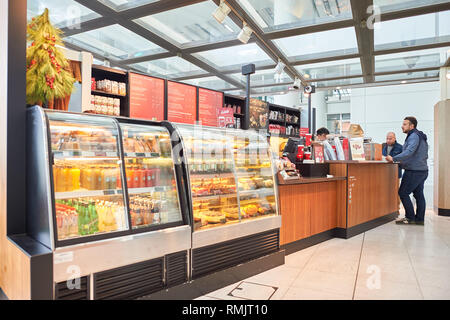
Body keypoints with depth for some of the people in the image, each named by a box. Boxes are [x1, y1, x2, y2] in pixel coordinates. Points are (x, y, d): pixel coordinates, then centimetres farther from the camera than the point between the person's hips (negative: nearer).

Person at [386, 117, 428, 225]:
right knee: (419, 195, 10)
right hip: (422, 170, 10)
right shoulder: (421, 137, 20)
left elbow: (409, 151, -27)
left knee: (403, 193, -6)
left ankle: (410, 217, -2)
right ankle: (420, 219, 14)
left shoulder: (414, 136, -12)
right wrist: (403, 162, 24)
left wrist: (394, 158, -30)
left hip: (414, 171, -10)